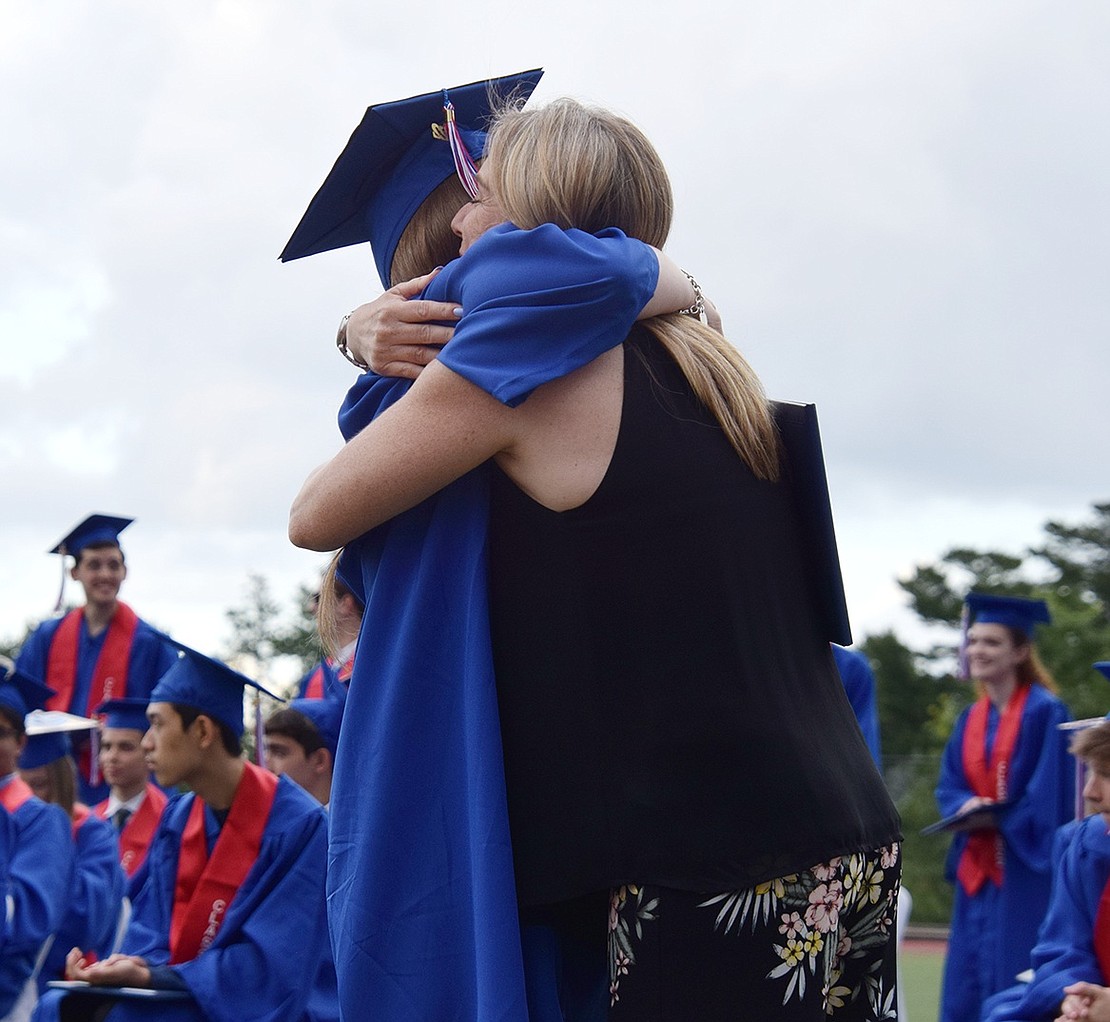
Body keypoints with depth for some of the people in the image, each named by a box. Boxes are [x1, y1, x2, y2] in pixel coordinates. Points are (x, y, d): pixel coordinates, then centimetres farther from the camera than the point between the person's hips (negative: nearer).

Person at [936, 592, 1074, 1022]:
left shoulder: (1044, 712, -8)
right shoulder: (971, 719, 14)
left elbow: (1048, 794, -12)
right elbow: (949, 786, 12)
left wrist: (995, 817, -19)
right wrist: (965, 807, -10)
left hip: (1024, 871, -7)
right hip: (976, 869, 7)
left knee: (1017, 987, -10)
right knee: (967, 987, 7)